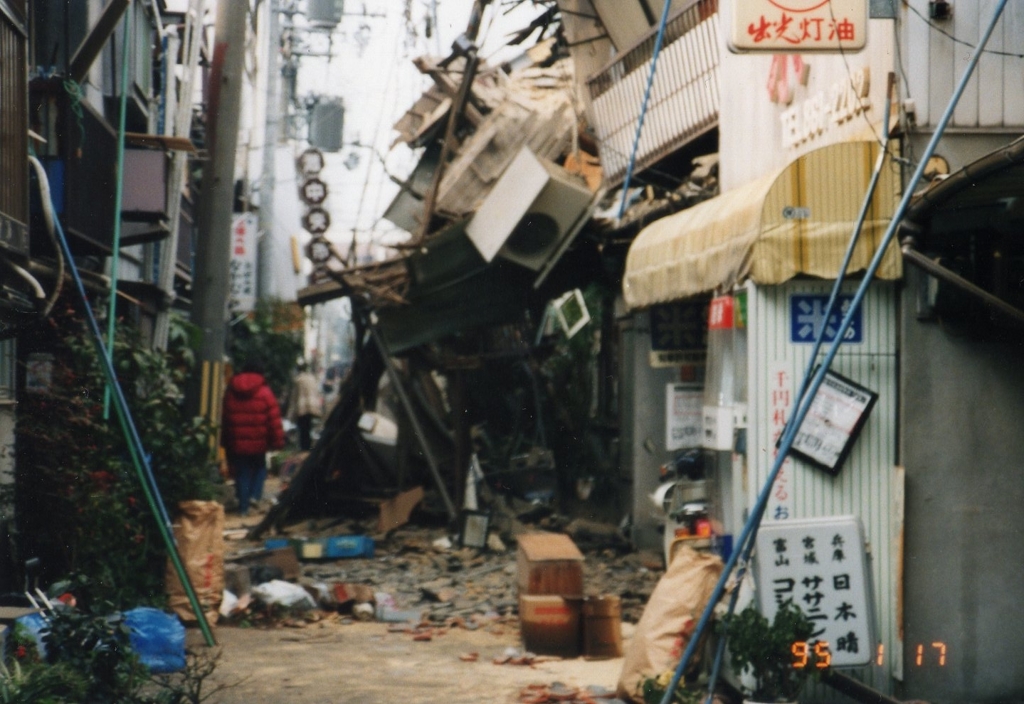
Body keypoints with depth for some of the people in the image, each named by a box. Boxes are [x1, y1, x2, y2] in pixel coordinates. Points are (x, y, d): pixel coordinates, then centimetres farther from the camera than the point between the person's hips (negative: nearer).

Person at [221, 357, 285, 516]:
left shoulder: (230, 391, 7)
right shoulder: (264, 392, -6)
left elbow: (225, 419, 13)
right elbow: (274, 420, -8)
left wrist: (225, 443, 19)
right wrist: (277, 441, -2)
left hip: (237, 443, 2)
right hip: (258, 442, -2)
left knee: (242, 473, 8)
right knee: (259, 467, 18)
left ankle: (243, 506, 5)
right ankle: (255, 494, -2)